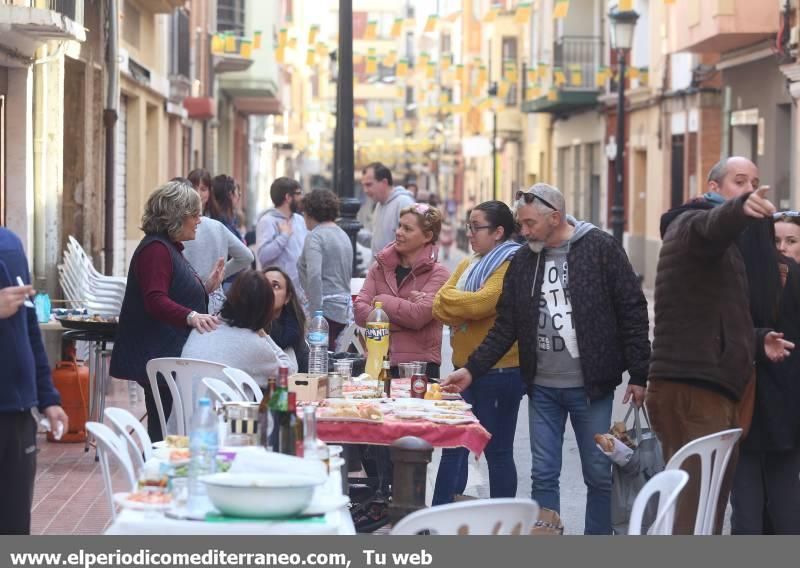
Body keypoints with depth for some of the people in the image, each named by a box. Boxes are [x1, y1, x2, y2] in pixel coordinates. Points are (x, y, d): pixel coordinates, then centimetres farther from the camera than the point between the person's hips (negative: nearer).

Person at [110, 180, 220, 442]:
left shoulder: (171, 248, 20)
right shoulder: (156, 249, -13)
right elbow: (156, 301, -27)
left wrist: (207, 288, 19)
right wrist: (191, 317, -41)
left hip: (173, 357, 11)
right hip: (159, 358, -11)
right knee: (164, 432, -12)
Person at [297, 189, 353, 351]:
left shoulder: (315, 236, -7)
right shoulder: (344, 235, 18)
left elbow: (314, 275, -20)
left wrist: (314, 313, -20)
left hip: (326, 308, -8)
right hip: (344, 309, 8)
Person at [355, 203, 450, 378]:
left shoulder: (438, 274, -1)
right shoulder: (380, 268, 11)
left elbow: (419, 315, -16)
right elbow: (360, 311, -2)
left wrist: (381, 300, -4)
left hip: (420, 366, -3)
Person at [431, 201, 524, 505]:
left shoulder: (513, 266, -12)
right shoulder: (467, 264, 14)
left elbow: (482, 302, -24)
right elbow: (439, 304, 4)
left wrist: (450, 301, -7)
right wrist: (464, 309, -16)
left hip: (499, 373, -8)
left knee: (498, 451, 2)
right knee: (453, 447, 12)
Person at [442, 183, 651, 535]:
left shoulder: (601, 249, -7)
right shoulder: (523, 261, 7)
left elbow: (633, 312, -6)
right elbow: (505, 327, 12)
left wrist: (638, 375, -8)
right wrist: (472, 370, 3)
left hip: (591, 387, -4)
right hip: (542, 388, 4)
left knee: (599, 475, 4)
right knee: (544, 475, 6)